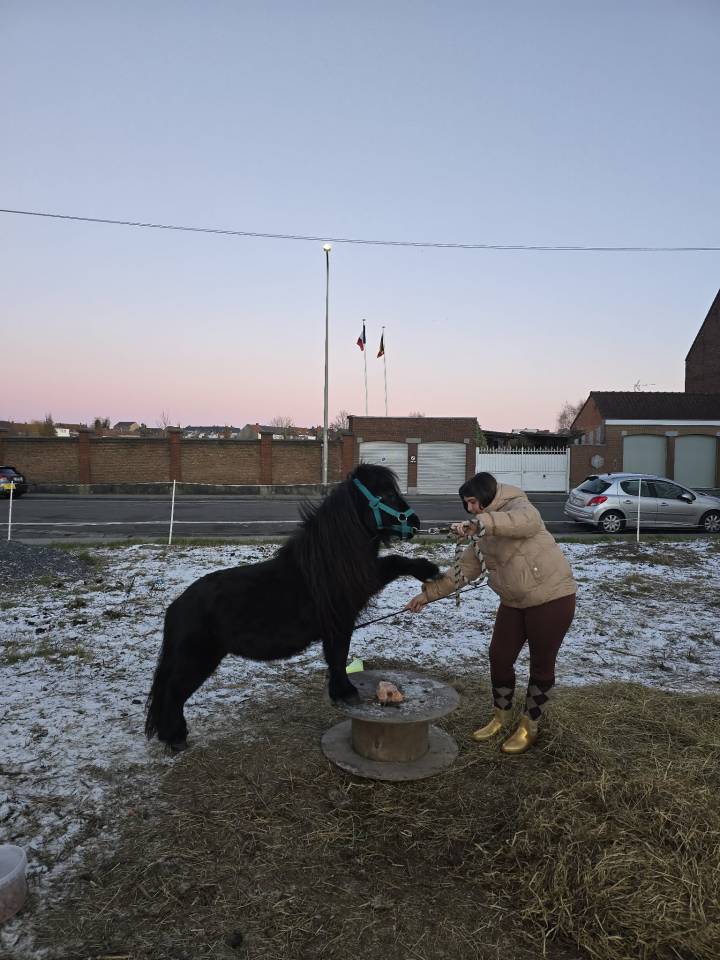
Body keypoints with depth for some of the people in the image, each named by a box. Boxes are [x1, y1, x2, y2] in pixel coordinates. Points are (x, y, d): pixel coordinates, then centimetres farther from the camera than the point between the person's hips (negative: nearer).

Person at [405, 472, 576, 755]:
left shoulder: (517, 506, -15)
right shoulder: (482, 537, 8)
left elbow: (524, 521, -40)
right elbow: (463, 569, 10)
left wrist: (478, 524, -50)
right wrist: (429, 593, 6)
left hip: (551, 597, -7)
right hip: (513, 603, 8)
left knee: (541, 663, 6)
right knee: (499, 657, 10)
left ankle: (530, 726, 24)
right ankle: (500, 716, 31)